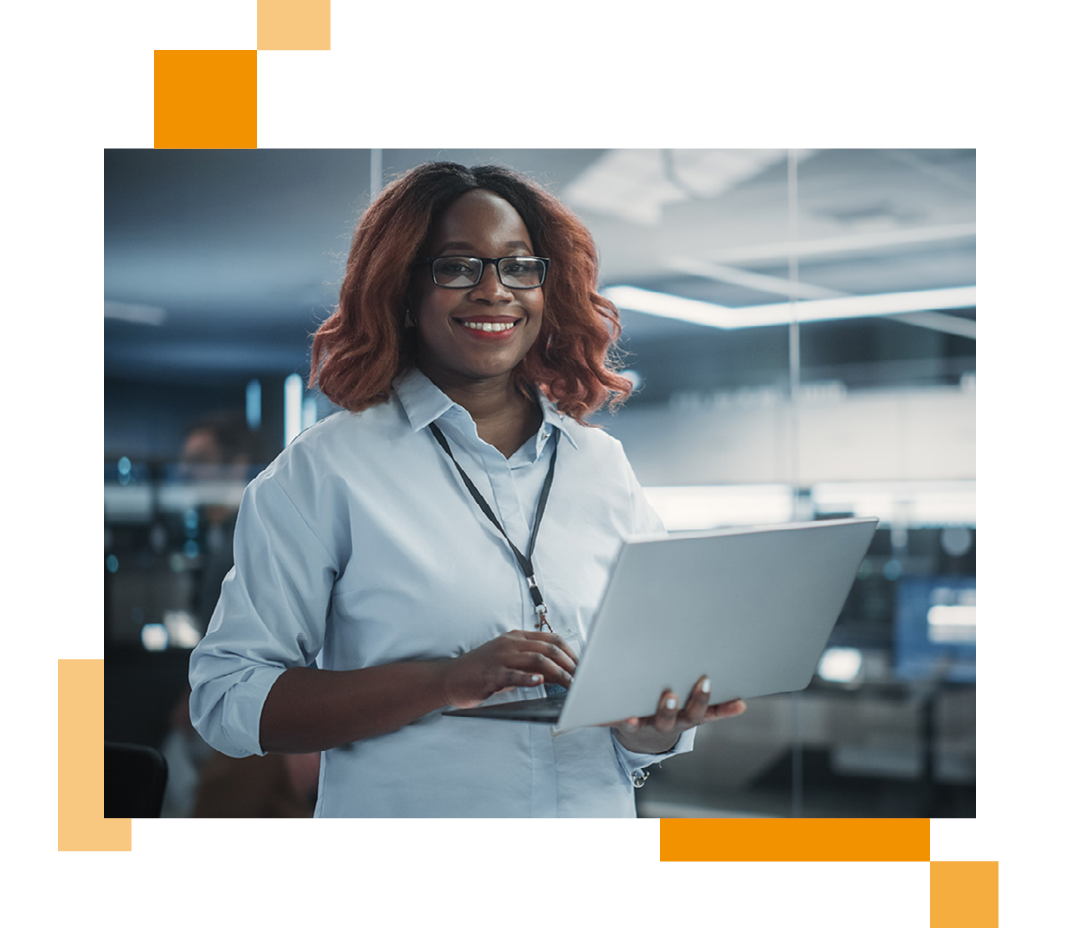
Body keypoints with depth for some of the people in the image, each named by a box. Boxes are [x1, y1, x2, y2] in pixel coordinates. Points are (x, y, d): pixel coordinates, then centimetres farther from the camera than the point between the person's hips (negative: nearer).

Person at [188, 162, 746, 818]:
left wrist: (653, 731, -14)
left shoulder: (605, 468, 3)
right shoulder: (323, 471, -8)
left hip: (596, 807, 3)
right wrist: (448, 682, -23)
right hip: (404, 807, -3)